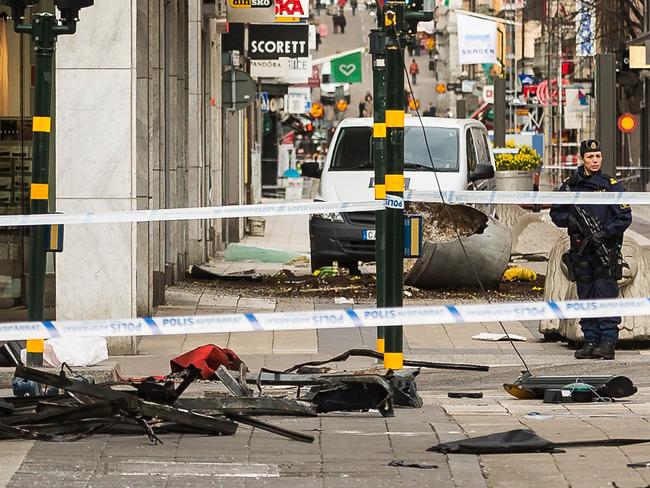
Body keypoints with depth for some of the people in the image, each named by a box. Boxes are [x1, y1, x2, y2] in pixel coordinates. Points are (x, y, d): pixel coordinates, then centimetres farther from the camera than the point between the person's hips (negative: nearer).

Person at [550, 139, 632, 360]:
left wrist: (604, 232, -16)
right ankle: (590, 341, 13)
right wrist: (569, 219, -8)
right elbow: (555, 213, 14)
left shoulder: (611, 185, 0)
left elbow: (625, 217, -2)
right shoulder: (570, 185, 8)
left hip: (606, 251, -4)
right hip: (581, 252, 4)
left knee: (606, 296, -8)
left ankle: (608, 342, -7)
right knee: (585, 298, 7)